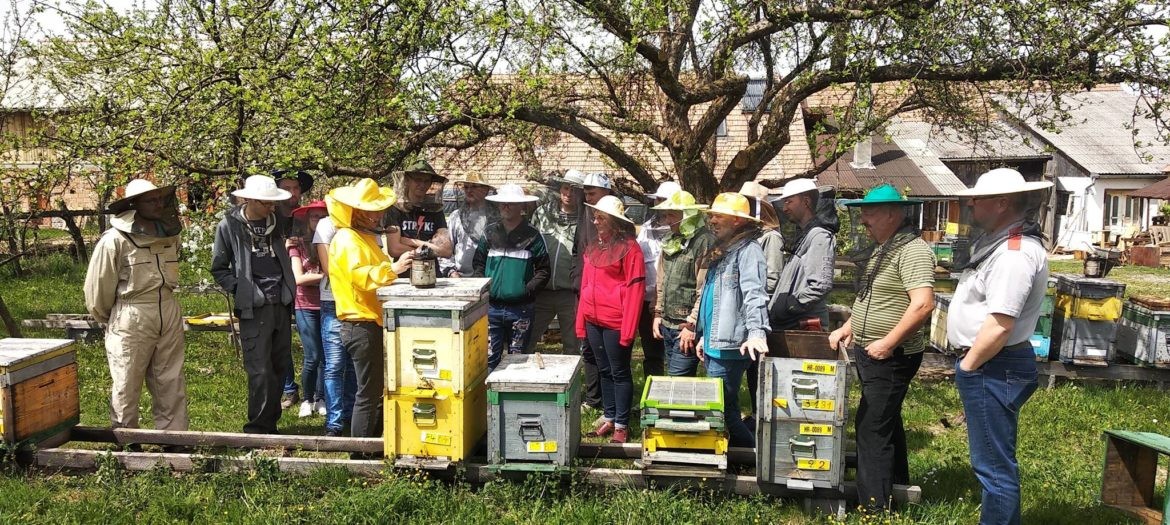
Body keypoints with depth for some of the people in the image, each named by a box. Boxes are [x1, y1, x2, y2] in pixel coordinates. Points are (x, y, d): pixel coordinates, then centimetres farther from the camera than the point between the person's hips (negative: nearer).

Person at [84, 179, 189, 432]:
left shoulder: (170, 233, 5)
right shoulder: (116, 239, -13)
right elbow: (98, 285, -6)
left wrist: (163, 302, 16)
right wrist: (107, 318, 7)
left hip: (170, 315, 5)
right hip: (131, 321, -5)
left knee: (172, 384, 11)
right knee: (127, 385, 7)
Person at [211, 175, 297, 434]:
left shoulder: (276, 221, 8)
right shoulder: (229, 226, -3)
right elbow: (219, 269, 3)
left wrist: (290, 291, 8)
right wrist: (241, 290, -8)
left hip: (282, 304, 5)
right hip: (253, 307, -5)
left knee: (280, 368, 9)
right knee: (260, 371, -6)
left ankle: (270, 423, 21)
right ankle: (258, 429, 5)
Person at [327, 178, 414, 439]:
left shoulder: (364, 237, 18)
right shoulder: (347, 239, -12)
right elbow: (361, 277, -25)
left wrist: (395, 266, 12)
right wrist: (393, 269, -33)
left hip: (372, 323, 10)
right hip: (361, 326, -10)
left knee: (378, 390, 15)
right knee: (369, 393, -4)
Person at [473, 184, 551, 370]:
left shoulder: (532, 235, -1)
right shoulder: (490, 233, 7)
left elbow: (543, 269, -2)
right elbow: (478, 263, 12)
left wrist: (529, 289, -13)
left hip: (520, 308, -2)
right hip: (492, 306, 2)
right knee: (489, 357, 5)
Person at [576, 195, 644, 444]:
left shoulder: (629, 248, -11)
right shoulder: (594, 245, 10)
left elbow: (635, 290, -14)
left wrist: (628, 329, -17)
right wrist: (581, 321, 11)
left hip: (615, 322, -7)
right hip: (594, 321, 7)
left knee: (619, 373, 4)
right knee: (604, 371, 15)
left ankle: (621, 425, 13)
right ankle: (609, 418, 27)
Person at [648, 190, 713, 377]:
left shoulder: (704, 241, -14)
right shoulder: (671, 242, 12)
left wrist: (692, 325, -18)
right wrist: (658, 314, 14)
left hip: (686, 327, -8)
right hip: (667, 325, 8)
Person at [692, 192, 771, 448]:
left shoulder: (748, 249, -12)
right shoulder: (721, 250, 18)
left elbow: (754, 294, -25)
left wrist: (756, 332, -37)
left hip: (730, 346, -10)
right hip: (713, 345, 10)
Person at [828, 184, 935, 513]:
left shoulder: (912, 250, -18)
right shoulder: (883, 250, 13)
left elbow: (922, 304, -27)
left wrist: (887, 343, -26)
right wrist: (849, 328, 14)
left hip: (890, 357, -10)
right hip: (870, 354, 10)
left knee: (872, 427, -6)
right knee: (886, 421, 20)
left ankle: (874, 505, 4)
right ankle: (896, 487, 35)